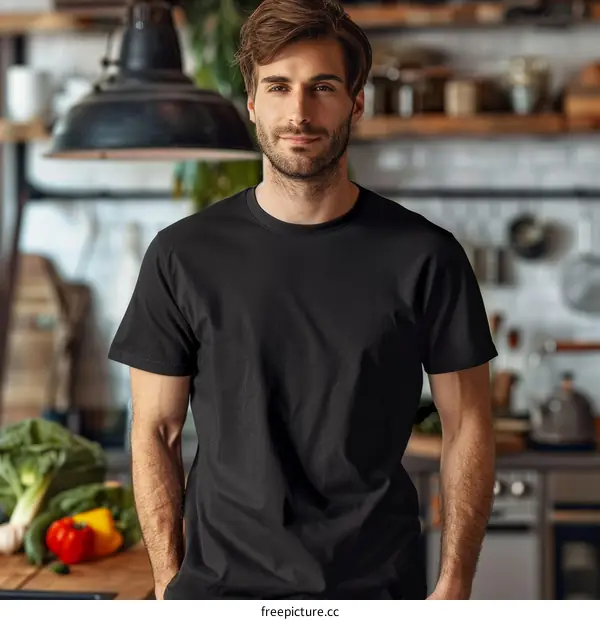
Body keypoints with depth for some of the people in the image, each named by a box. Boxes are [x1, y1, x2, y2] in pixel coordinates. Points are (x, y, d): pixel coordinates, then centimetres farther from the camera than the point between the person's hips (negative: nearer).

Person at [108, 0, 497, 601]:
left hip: (378, 581, 0)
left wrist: (454, 585, -5)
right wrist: (169, 582, -4)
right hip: (221, 579, 0)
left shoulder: (426, 256, -4)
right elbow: (155, 432, 1)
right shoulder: (183, 256, -3)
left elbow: (466, 426, -1)